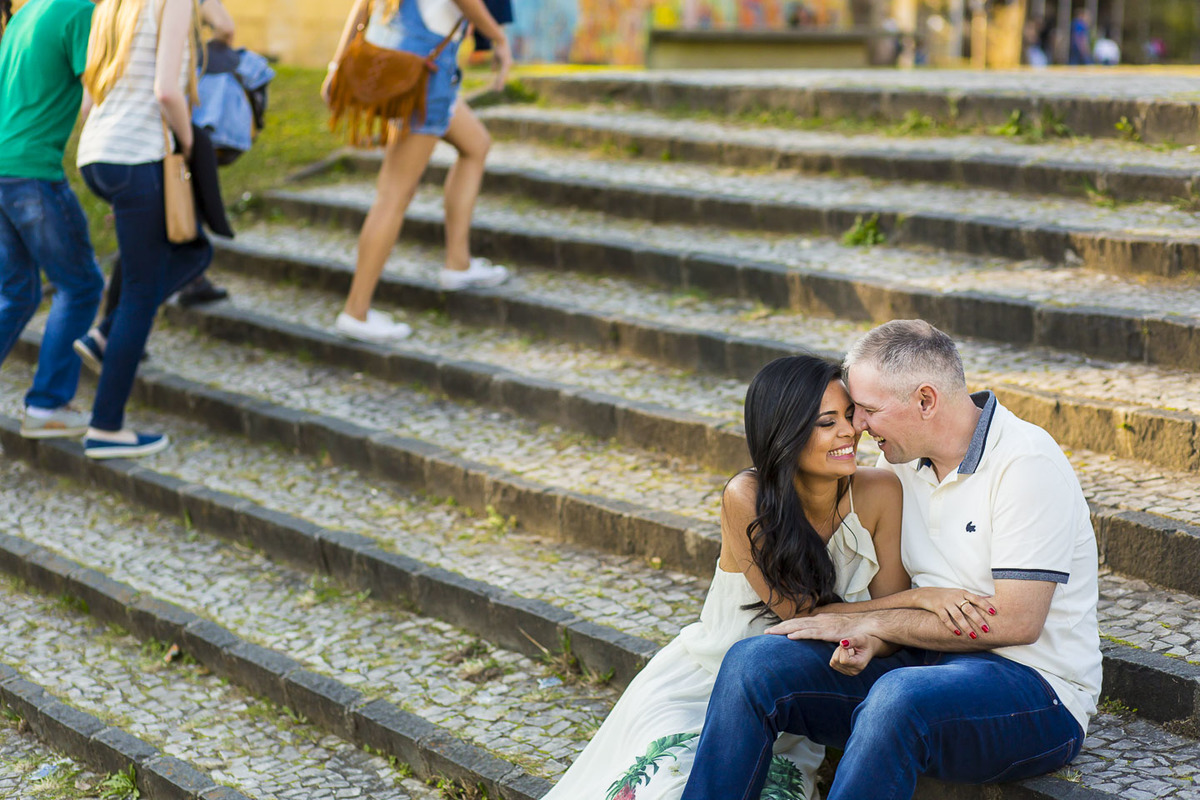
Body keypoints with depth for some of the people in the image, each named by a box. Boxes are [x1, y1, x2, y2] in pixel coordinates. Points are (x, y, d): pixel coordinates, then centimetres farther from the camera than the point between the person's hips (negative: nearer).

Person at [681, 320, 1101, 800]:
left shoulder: (1027, 464, -15)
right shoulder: (900, 460, 9)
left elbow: (1015, 623, -19)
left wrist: (867, 623, -13)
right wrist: (869, 642, -12)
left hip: (1034, 686, -7)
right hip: (925, 661, 7)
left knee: (900, 696, -39)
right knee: (753, 662, -12)